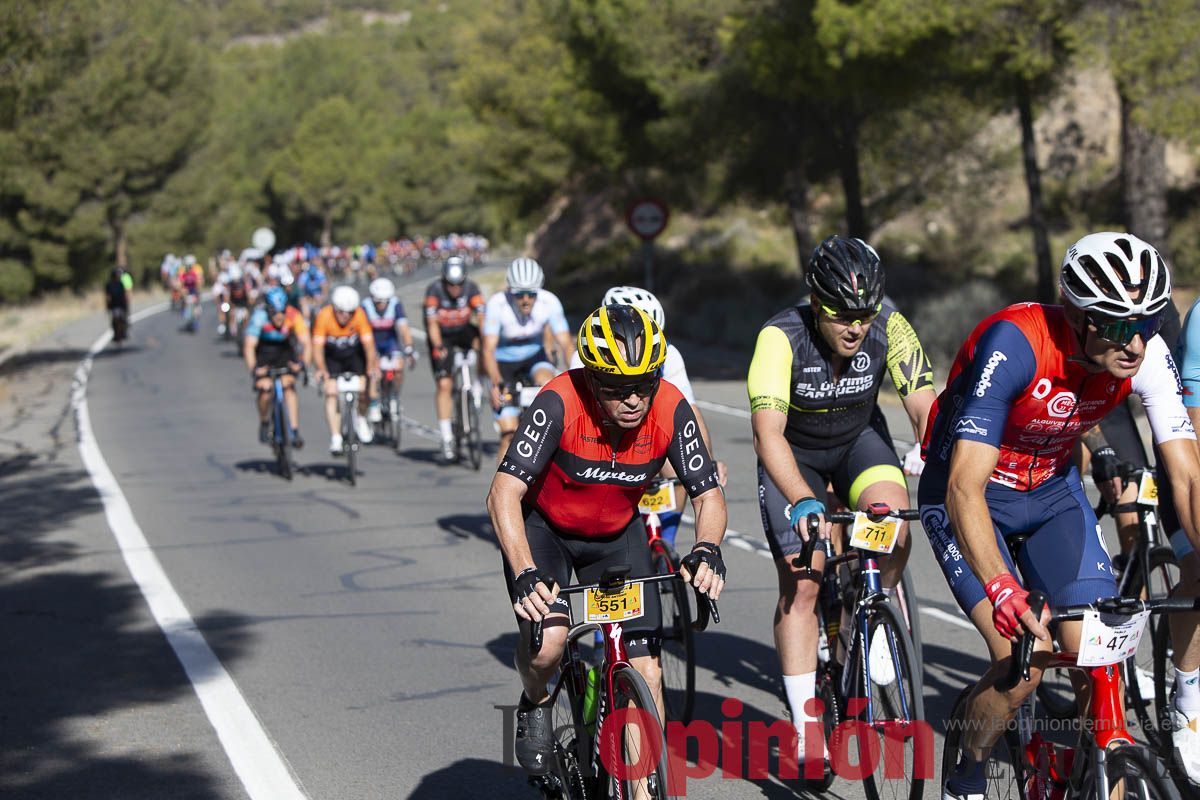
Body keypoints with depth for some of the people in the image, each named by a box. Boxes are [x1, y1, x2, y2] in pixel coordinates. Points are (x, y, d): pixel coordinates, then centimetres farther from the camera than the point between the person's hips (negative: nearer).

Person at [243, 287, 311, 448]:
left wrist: (304, 363, -48)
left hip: (284, 349, 1)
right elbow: (249, 346, -35)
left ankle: (295, 431, -14)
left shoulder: (294, 316, -27)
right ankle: (264, 423, 11)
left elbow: (306, 342, -30)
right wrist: (253, 369, -48)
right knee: (265, 388, -16)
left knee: (289, 386, -17)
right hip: (262, 351, -1)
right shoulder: (259, 316, -32)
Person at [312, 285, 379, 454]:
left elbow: (368, 342, -29)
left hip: (354, 354, 1)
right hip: (332, 357, -1)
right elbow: (317, 346, -30)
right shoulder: (324, 316, -27)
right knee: (331, 392, -16)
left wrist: (371, 367, -38)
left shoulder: (359, 315, -26)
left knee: (363, 389, -13)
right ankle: (335, 438, -14)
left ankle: (361, 420, 18)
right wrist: (321, 369, -39)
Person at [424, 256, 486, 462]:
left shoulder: (471, 288, -20)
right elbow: (432, 324, -25)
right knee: (444, 385, -10)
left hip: (464, 332, 3)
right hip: (442, 337, -3)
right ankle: (446, 439, -7)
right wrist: (438, 346, -38)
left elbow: (481, 317, -28)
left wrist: (481, 340, -42)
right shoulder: (434, 290, -23)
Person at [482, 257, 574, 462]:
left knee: (547, 382, -31)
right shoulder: (496, 304, -29)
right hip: (504, 362, -2)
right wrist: (496, 384, -47)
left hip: (534, 356, 2)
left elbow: (566, 344, -24)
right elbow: (488, 349, -32)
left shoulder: (549, 302, -24)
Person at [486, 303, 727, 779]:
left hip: (617, 534, 3)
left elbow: (708, 495, -16)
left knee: (645, 672, -7)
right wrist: (526, 575, -49)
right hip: (542, 526, -3)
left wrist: (706, 552, -37)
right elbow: (504, 493, -36)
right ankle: (535, 706, 7)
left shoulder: (670, 409, -24)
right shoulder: (560, 403, -32)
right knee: (547, 639, -27)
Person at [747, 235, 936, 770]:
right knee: (800, 581, -10)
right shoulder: (781, 338, -32)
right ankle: (805, 730, -3)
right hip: (794, 453, -2)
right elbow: (768, 433, -41)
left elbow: (925, 409, -30)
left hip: (859, 440, 2)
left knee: (890, 513, -30)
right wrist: (804, 503, -55)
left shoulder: (889, 329, -25)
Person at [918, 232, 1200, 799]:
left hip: (1052, 489, 5)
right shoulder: (1014, 345, -36)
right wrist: (1001, 590, -55)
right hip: (968, 495, -5)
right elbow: (965, 487, -42)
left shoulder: (1147, 355, -21)